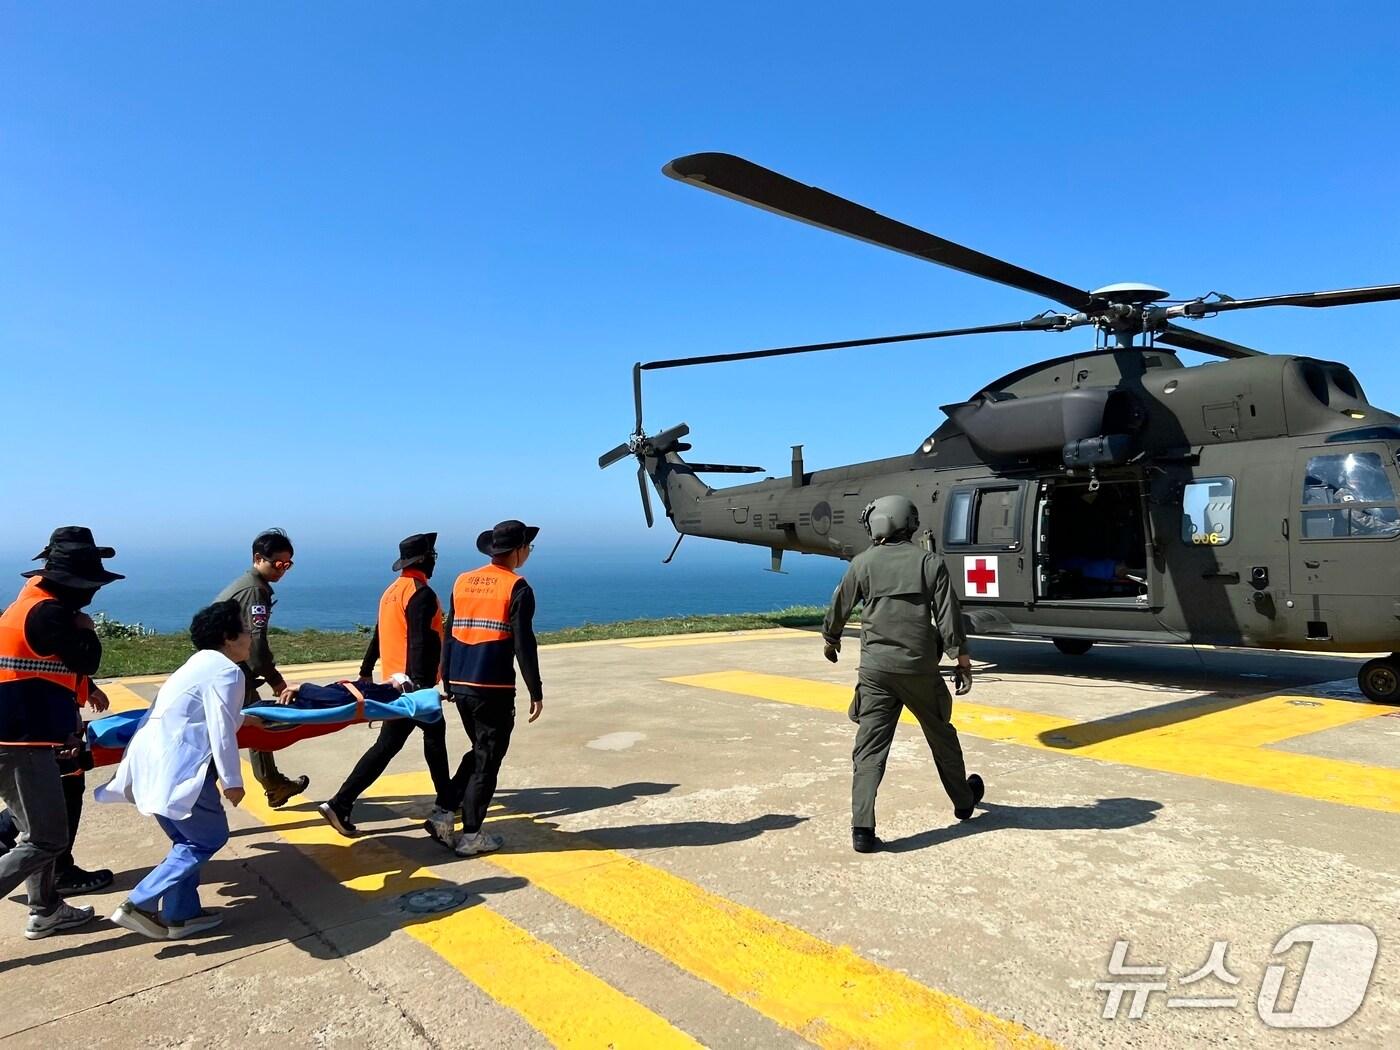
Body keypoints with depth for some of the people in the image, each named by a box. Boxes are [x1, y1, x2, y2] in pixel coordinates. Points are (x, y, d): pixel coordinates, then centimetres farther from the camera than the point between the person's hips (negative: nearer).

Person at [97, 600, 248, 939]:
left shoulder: (202, 663, 20)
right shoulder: (226, 671, -11)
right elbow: (221, 732, -15)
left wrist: (240, 717, 54)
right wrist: (232, 781, -8)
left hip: (155, 762, 10)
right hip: (175, 767, -10)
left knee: (189, 840, 17)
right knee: (209, 837, -1)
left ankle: (180, 914, 20)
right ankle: (139, 905, -1)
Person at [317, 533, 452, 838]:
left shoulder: (393, 590, 13)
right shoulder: (421, 593, -16)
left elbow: (380, 634, 19)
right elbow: (420, 643, -24)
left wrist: (366, 672, 26)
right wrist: (420, 683, -28)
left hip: (396, 679, 10)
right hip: (412, 682, -10)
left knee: (434, 732, 14)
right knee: (388, 745, 2)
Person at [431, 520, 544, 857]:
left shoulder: (463, 582, 10)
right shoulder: (516, 587, -9)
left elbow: (449, 636, 12)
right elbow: (524, 645, -12)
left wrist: (447, 680, 20)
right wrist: (536, 692, -5)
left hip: (461, 684, 6)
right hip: (495, 688, -6)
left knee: (479, 751, 23)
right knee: (488, 760, 6)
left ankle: (442, 812, 18)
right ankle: (470, 836, 12)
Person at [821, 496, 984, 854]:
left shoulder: (863, 563, 0)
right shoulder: (929, 562, 0)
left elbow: (839, 609, 11)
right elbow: (949, 618, -4)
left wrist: (830, 639, 29)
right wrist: (963, 661, 2)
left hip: (876, 668, -1)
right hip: (919, 668, 1)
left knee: (870, 747, 0)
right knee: (941, 735, 21)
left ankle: (862, 828, -10)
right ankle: (964, 800, 41)